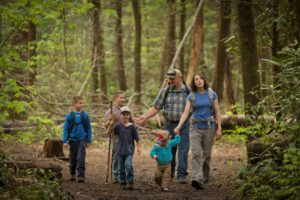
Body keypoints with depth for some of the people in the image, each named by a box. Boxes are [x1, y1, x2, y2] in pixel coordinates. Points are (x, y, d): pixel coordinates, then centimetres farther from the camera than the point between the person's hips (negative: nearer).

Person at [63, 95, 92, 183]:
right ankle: (73, 174, 30)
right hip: (73, 140, 1)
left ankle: (81, 176, -11)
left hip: (82, 140, -1)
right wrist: (65, 141, -3)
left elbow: (88, 128, 6)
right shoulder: (69, 116, -3)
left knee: (81, 158, -10)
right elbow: (66, 129, 1)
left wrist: (89, 141, 6)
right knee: (73, 158, 13)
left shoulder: (85, 115, -1)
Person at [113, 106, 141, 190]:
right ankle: (123, 182, 21)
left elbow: (136, 138, 5)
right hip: (120, 150, 2)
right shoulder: (118, 126, -2)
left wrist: (138, 147, 0)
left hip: (129, 150, -2)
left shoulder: (132, 126, -2)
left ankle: (130, 182, -9)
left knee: (128, 165, -18)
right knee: (121, 167, 8)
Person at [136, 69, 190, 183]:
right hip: (169, 124, 2)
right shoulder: (165, 91, 3)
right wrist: (144, 117, -5)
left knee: (183, 150, -4)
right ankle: (169, 173, 19)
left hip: (184, 125, -2)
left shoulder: (188, 91, 0)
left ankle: (182, 175, 0)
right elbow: (156, 107, 5)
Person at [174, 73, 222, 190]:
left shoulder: (212, 94, 0)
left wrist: (219, 128, -5)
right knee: (196, 153, -16)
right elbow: (186, 113, -4)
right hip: (195, 127, 0)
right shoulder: (191, 96, 2)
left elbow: (217, 112, 1)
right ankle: (197, 179, -29)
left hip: (209, 127, 0)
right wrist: (178, 127, -18)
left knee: (206, 154, 7)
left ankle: (204, 178, 25)